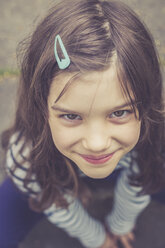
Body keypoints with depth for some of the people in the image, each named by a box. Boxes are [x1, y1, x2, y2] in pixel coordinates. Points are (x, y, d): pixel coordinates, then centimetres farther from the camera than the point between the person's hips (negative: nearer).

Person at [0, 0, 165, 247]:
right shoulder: (25, 156, -40)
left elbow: (137, 185, -15)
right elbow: (59, 207, -17)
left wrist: (120, 223, 5)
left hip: (126, 168, 2)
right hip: (54, 177, -1)